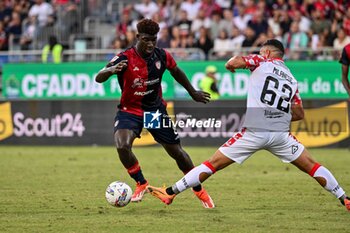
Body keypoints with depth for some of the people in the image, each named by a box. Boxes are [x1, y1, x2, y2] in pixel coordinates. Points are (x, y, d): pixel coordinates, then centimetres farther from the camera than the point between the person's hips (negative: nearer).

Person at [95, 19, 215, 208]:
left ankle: (199, 190, 27)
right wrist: (111, 70, -53)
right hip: (130, 111, -2)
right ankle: (141, 184, -3)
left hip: (156, 110, 2)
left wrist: (193, 93, 22)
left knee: (177, 152, 6)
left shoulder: (162, 56, -10)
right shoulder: (125, 59, -21)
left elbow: (176, 72, 12)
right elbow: (99, 78, -31)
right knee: (122, 146, -28)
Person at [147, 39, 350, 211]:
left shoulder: (263, 62, 6)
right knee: (311, 166, 15)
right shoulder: (292, 79, 19)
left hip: (253, 131, -3)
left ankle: (171, 193, 4)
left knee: (213, 163, 3)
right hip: (280, 133, 3)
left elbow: (233, 63, -8)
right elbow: (299, 114, 20)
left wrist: (233, 63, 14)